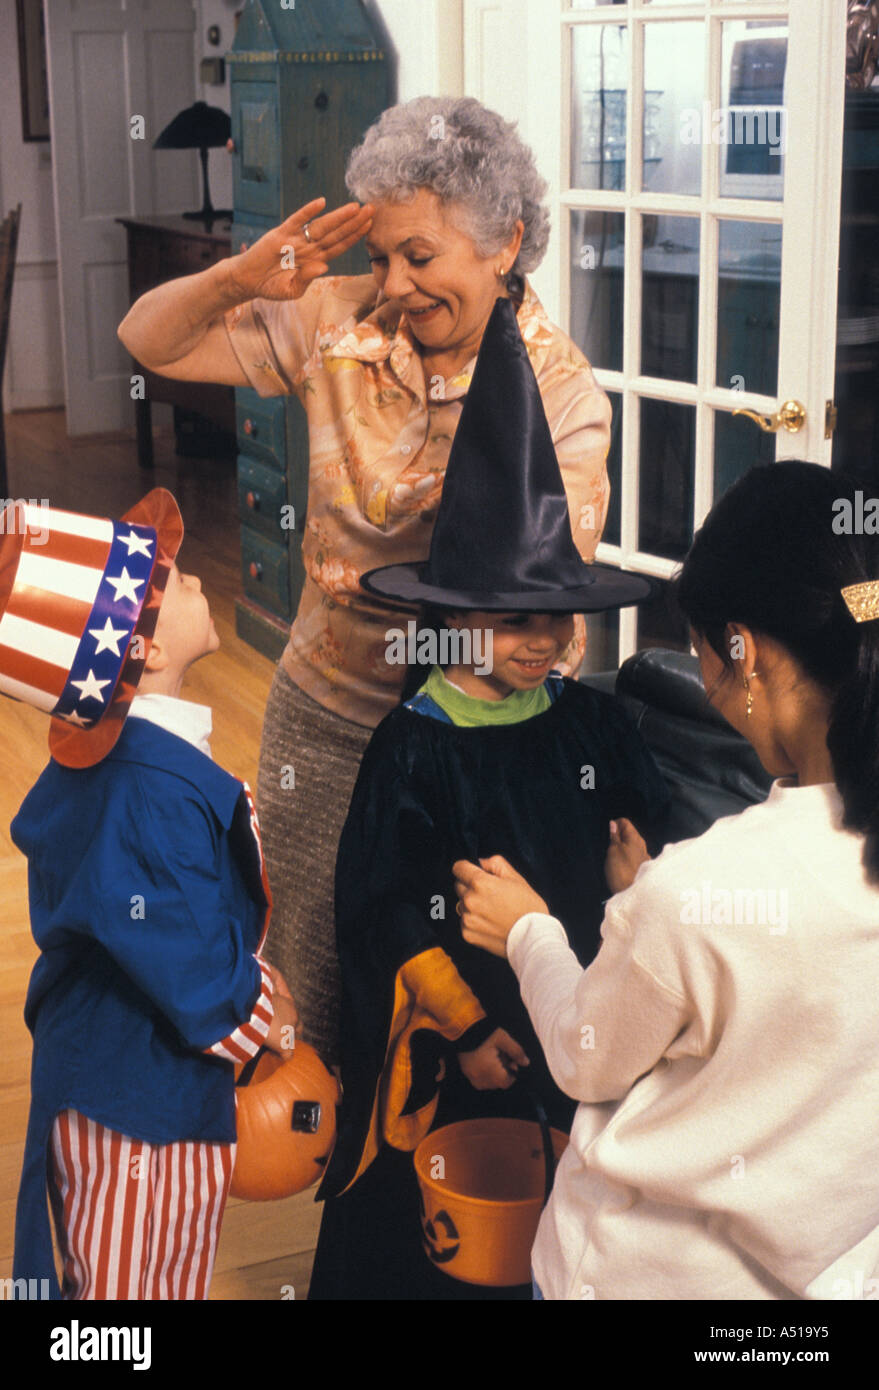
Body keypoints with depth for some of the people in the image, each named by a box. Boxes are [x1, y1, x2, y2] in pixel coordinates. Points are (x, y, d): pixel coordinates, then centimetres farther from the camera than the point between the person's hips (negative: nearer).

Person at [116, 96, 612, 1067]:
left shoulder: (560, 392, -11)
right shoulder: (333, 322, -4)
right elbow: (148, 341, 2)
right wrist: (241, 280, -17)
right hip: (328, 710, 3)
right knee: (308, 980, 14)